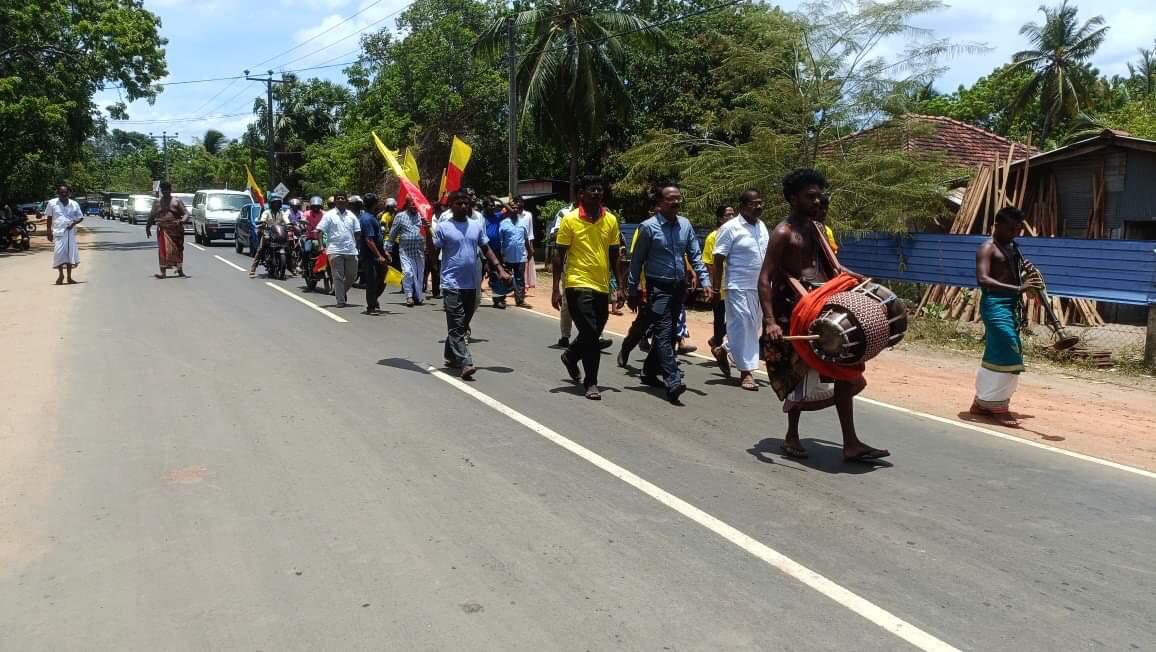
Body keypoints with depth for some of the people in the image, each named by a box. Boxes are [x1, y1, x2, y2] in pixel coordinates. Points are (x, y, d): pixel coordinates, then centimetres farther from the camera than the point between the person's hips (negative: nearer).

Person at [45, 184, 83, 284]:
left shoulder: (74, 204, 6)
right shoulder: (52, 203, 2)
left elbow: (81, 217, 11)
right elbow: (49, 218, 6)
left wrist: (74, 223, -9)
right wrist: (49, 231, 0)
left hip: (70, 231, 2)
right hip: (58, 231, -2)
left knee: (70, 254, 3)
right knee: (59, 253, -12)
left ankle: (69, 277, 11)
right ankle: (60, 274, 6)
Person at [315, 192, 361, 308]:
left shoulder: (351, 215, 12)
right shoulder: (329, 215, 0)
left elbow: (357, 232, 17)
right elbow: (320, 231, -2)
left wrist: (357, 245, 8)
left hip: (350, 250, 4)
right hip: (335, 250, -4)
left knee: (352, 275, 9)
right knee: (338, 277, -2)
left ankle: (342, 291, 34)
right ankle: (341, 301, 1)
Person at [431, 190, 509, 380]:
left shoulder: (477, 225, 10)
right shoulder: (444, 227, -3)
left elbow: (486, 249, 15)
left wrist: (500, 269, 7)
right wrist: (428, 231, -17)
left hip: (472, 284, 5)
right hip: (452, 284, -5)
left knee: (463, 325, 15)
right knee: (457, 326, -9)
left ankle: (451, 356, 31)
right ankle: (465, 363, -15)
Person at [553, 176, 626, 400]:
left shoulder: (611, 220, 7)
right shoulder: (570, 220, -5)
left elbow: (615, 256, 13)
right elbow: (559, 255, -2)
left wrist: (620, 287, 8)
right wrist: (556, 289, -6)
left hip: (602, 287, 5)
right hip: (578, 285, -5)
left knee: (593, 334, 15)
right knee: (591, 334, -10)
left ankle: (570, 355, 45)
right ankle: (591, 383, 3)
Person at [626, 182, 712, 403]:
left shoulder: (685, 225, 7)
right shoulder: (648, 227, -8)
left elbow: (695, 256, 11)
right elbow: (637, 261, -3)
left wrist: (704, 281, -2)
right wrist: (632, 292, -2)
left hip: (679, 287, 6)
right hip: (658, 288, -6)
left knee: (667, 333, 14)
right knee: (664, 334, -13)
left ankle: (650, 372, 30)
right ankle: (673, 382, -20)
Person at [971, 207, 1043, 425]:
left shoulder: (1012, 247, 17)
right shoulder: (987, 248, -10)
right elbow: (983, 280, -25)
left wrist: (1028, 276, 1)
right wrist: (1018, 289, -33)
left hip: (1010, 304, 9)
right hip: (995, 304, -9)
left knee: (995, 355, 12)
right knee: (1006, 355, -10)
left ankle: (982, 403, 21)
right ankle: (998, 407, -2)